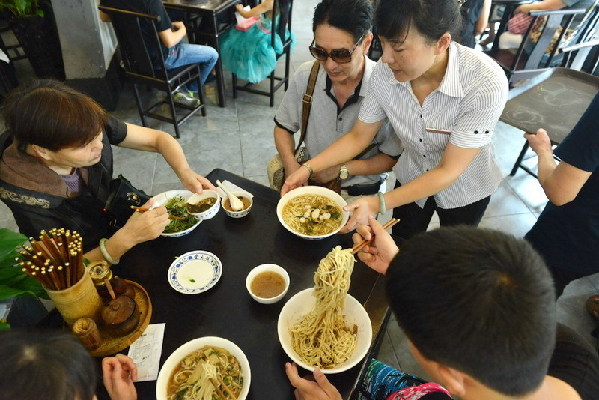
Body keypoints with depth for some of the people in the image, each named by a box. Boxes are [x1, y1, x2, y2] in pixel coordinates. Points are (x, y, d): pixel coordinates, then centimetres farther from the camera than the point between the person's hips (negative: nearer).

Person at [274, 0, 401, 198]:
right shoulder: (305, 75, -8)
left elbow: (393, 157, -8)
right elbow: (283, 127, 5)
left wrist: (341, 169, -15)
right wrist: (290, 164, -13)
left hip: (360, 193, -3)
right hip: (309, 180, 3)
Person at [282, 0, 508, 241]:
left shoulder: (486, 84, -35)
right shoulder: (386, 70, -24)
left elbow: (449, 171, -30)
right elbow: (358, 136, -11)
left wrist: (379, 204, -36)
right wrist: (308, 168, -21)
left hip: (464, 190, -2)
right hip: (412, 180, 2)